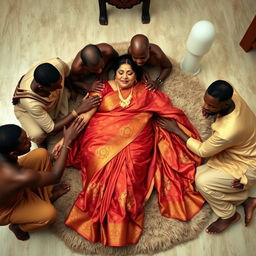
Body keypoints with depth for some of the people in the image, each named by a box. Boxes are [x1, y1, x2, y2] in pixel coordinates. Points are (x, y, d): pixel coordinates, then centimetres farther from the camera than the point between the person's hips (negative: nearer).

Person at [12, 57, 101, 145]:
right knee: (38, 135, -27)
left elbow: (68, 75, -11)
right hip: (26, 110, -4)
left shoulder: (57, 64, -38)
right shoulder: (30, 102, -45)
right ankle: (40, 143, 7)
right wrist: (78, 110, -38)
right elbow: (51, 129, -33)